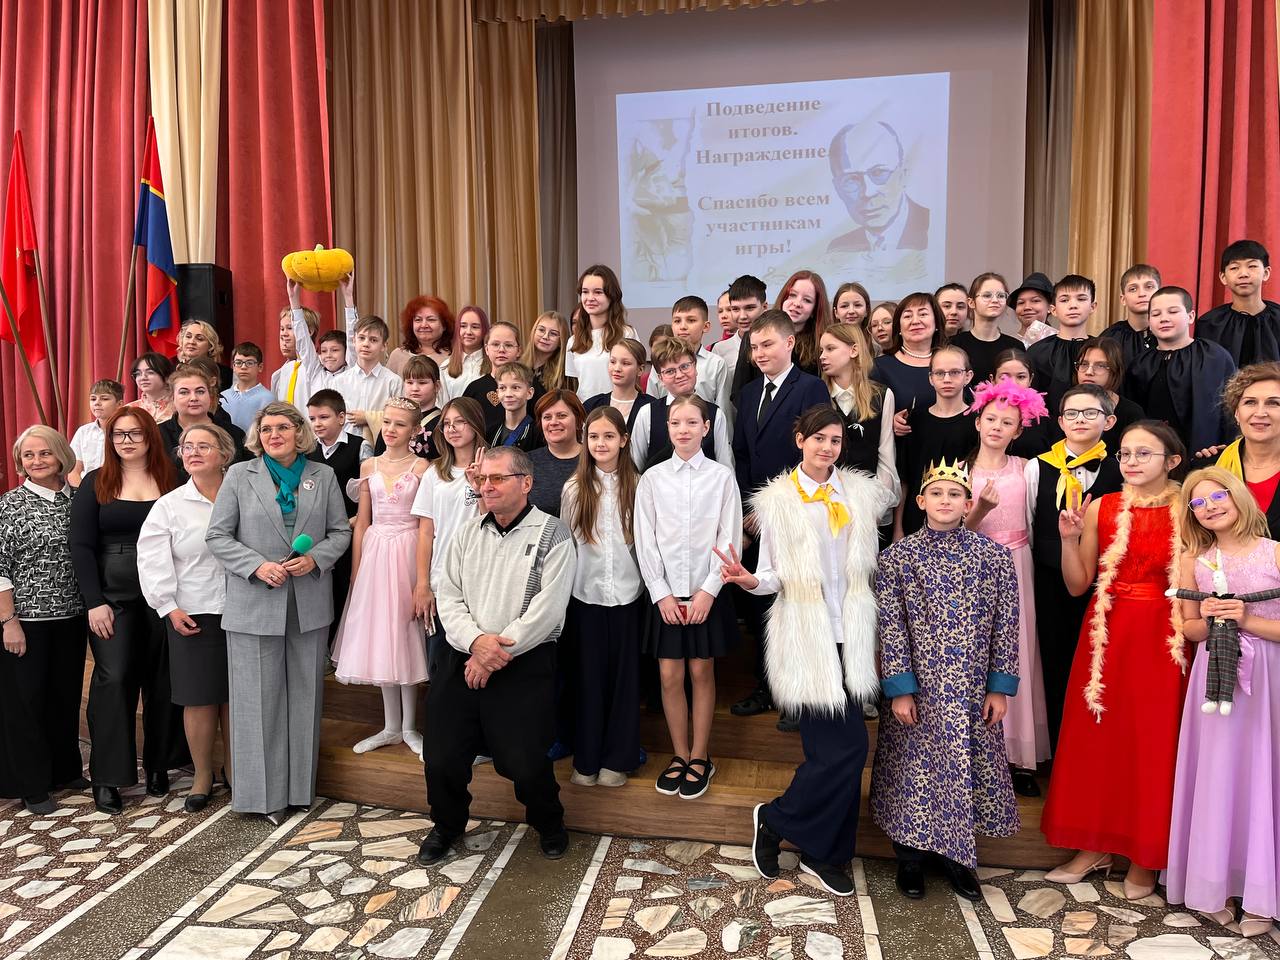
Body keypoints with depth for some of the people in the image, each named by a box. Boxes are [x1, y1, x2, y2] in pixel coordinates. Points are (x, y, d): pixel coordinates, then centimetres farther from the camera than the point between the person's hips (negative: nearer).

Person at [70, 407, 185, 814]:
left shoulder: (171, 481, 3)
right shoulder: (95, 483, 4)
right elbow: (81, 546, 0)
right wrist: (94, 602, -8)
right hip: (112, 596, 0)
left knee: (161, 680, 6)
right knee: (113, 678, -5)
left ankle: (158, 765, 20)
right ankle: (107, 776, 6)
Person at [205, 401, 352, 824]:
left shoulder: (323, 476, 7)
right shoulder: (240, 475, 2)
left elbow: (340, 531, 8)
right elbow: (218, 536, 0)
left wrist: (315, 559, -11)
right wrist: (258, 566, -14)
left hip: (310, 603, 2)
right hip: (254, 603, -2)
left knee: (305, 694, 9)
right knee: (259, 697, 3)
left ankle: (300, 786, 22)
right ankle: (264, 792, 14)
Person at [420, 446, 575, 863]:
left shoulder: (552, 535, -5)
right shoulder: (466, 534, 11)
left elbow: (547, 610, -13)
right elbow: (448, 597, 6)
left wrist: (497, 652, -14)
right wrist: (476, 640, -12)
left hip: (525, 666, -4)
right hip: (463, 658, 5)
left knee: (524, 762, -6)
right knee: (442, 757, 6)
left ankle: (548, 824, 27)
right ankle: (447, 825, 36)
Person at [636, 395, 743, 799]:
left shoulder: (722, 476, -3)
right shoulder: (652, 478, 1)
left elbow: (729, 539, -3)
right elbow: (645, 541, 0)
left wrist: (708, 591, -9)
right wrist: (661, 594, -6)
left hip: (707, 591, -1)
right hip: (665, 592, 1)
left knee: (701, 672, 7)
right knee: (670, 676, 5)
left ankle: (700, 757, 22)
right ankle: (680, 755, 22)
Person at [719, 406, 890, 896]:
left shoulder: (859, 493, 9)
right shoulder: (778, 500, -1)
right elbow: (773, 575, -2)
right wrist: (749, 580, -21)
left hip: (849, 637, 4)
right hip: (804, 639, -4)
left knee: (837, 750, 8)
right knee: (847, 745, -9)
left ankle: (823, 853, 25)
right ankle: (775, 821, 13)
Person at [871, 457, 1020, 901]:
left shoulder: (995, 556, 0)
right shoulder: (896, 557, -5)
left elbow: (1006, 626, 1)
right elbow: (890, 627, -6)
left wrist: (1000, 687, -2)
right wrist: (899, 688, -10)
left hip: (974, 691, 2)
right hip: (918, 689, -1)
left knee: (969, 767, 11)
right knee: (915, 769, 8)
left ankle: (957, 857, 31)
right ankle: (911, 857, 27)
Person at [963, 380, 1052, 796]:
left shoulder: (1025, 469, 4)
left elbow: (1033, 524, 7)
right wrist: (979, 511, -19)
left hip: (1016, 571, 1)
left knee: (1018, 656, 3)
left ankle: (1019, 756, 13)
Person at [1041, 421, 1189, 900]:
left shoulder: (1189, 513, -1)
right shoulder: (1100, 509, 3)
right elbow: (1077, 584, 3)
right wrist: (1069, 539, -9)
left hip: (1161, 640, -2)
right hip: (1107, 636, 2)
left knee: (1153, 742, 5)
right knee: (1095, 738, 7)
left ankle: (1145, 855, 22)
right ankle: (1094, 845, 23)